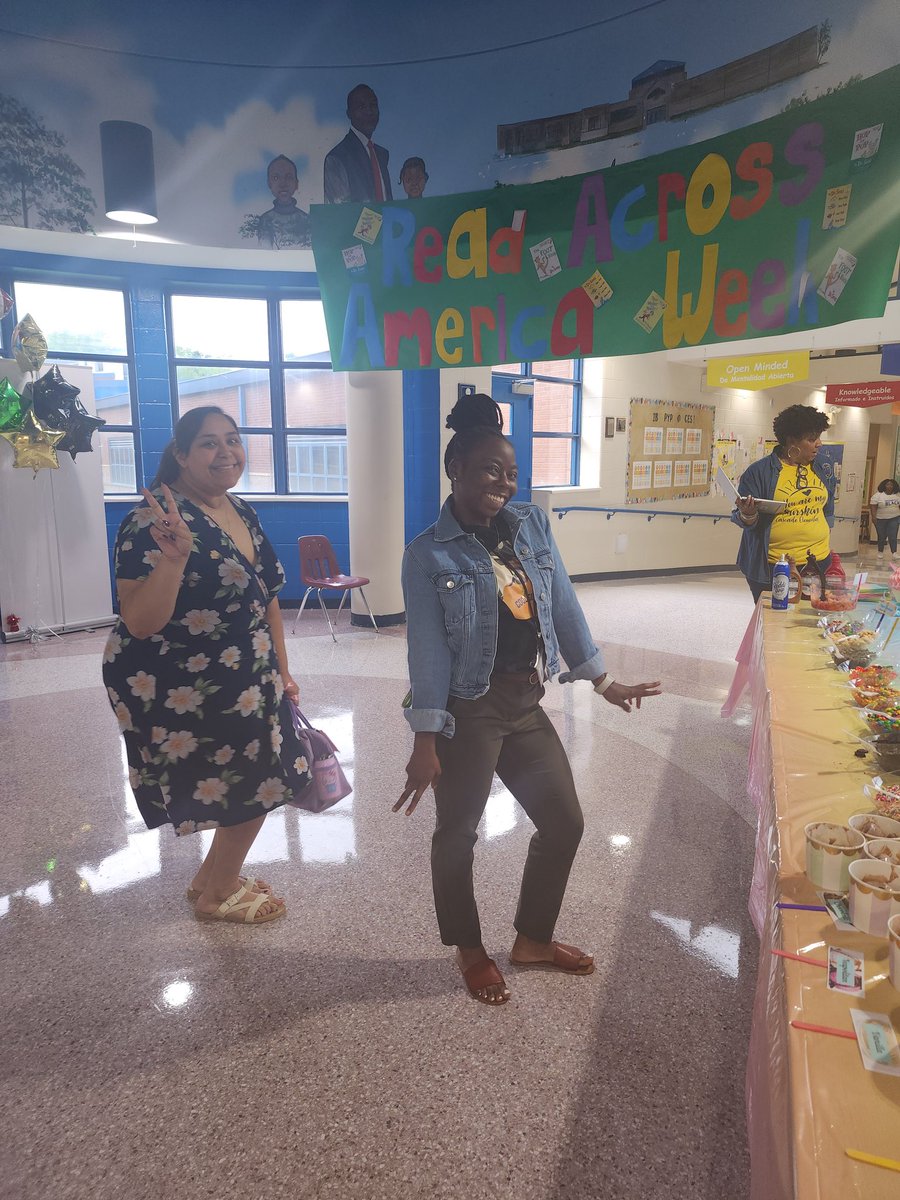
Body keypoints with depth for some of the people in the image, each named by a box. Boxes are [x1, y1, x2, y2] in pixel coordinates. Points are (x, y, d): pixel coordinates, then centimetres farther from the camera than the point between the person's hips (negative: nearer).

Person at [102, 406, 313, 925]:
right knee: (253, 791, 5)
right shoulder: (155, 520, -21)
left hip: (244, 681, 8)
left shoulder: (243, 513, 4)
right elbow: (140, 623, -27)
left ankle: (214, 878, 44)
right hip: (180, 691, -8)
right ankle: (218, 894, 32)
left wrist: (282, 670, 13)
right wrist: (174, 556, -40)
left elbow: (266, 598, 12)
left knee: (257, 788, 19)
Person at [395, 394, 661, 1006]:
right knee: (458, 831, 10)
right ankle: (469, 949, 37)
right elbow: (428, 647, -13)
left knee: (565, 822, 14)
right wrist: (426, 742, -16)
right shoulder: (428, 554, -11)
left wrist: (604, 680, 11)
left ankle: (533, 939, 38)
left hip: (526, 704, 6)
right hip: (466, 712, -6)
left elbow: (563, 605, 8)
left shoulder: (532, 524, 3)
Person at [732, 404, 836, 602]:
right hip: (773, 568, -4)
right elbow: (742, 519, -5)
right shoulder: (760, 471, -7)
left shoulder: (821, 470, 9)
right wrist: (747, 515, -27)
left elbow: (827, 511, 21)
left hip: (818, 563, 5)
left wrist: (827, 548, 18)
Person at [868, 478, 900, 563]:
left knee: (893, 536, -7)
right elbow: (873, 506, -10)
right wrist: (873, 516, -19)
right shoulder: (878, 495, -7)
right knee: (882, 537, 6)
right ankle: (880, 553, 21)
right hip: (880, 519, -2)